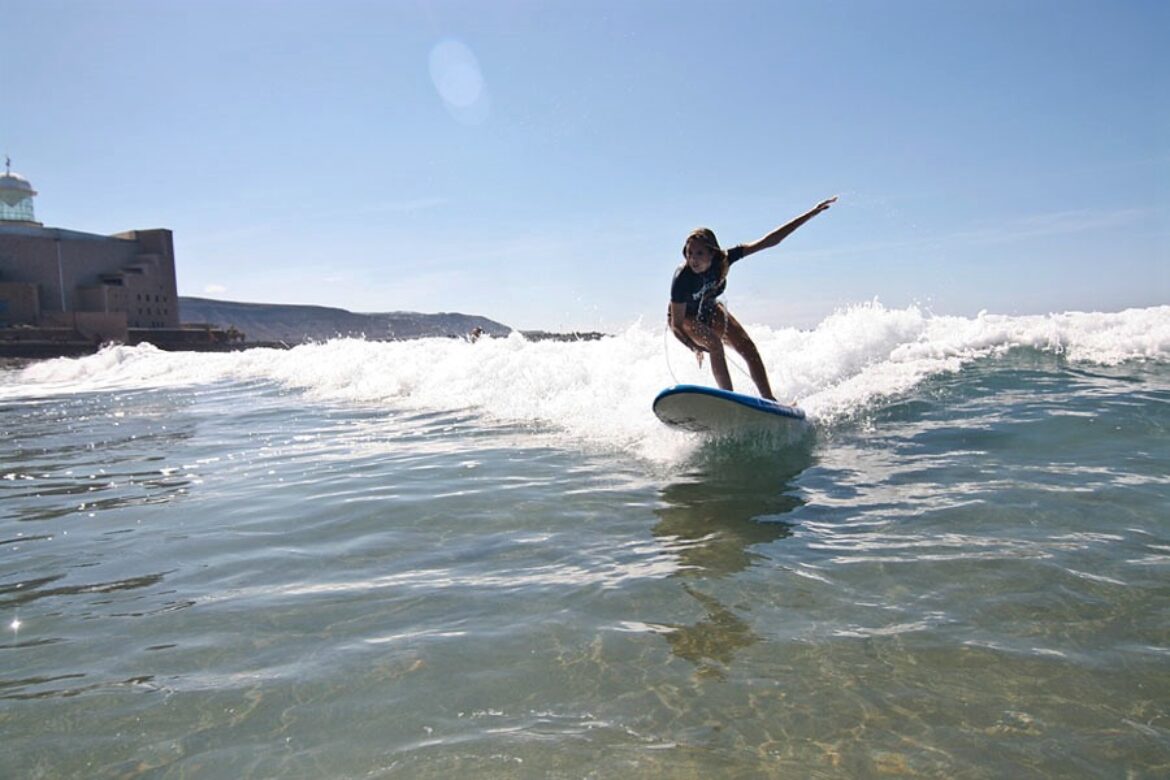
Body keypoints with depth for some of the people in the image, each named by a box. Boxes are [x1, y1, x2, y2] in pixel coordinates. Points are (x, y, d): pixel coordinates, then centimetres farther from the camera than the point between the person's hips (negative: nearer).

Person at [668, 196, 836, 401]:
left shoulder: (723, 260, -29)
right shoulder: (682, 278, -37)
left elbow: (768, 242, -28)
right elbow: (676, 325, -31)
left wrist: (810, 214, -29)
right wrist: (694, 347, -50)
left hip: (709, 309, 5)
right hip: (684, 316, -4)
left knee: (747, 345, -7)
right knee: (714, 344, -30)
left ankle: (768, 398, -2)